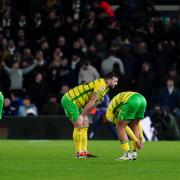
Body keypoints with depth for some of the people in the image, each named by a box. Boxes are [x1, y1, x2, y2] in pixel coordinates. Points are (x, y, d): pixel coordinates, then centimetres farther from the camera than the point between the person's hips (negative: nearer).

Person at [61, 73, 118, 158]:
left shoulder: (105, 87, 11)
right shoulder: (101, 85, -21)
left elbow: (93, 103, 13)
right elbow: (91, 102, -21)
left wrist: (84, 116, 6)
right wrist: (82, 115, -18)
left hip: (74, 102, 10)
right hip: (69, 100, -10)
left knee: (85, 125, 7)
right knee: (79, 125, -12)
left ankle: (84, 151, 6)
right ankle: (79, 152, -8)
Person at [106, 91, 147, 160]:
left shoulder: (109, 113, 20)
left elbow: (125, 128, 12)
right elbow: (137, 123, 37)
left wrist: (136, 140, 14)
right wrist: (141, 138, 34)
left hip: (131, 101, -7)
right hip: (142, 99, 7)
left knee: (120, 127, 8)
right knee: (134, 125, 24)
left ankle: (127, 154, 4)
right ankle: (134, 153, 21)